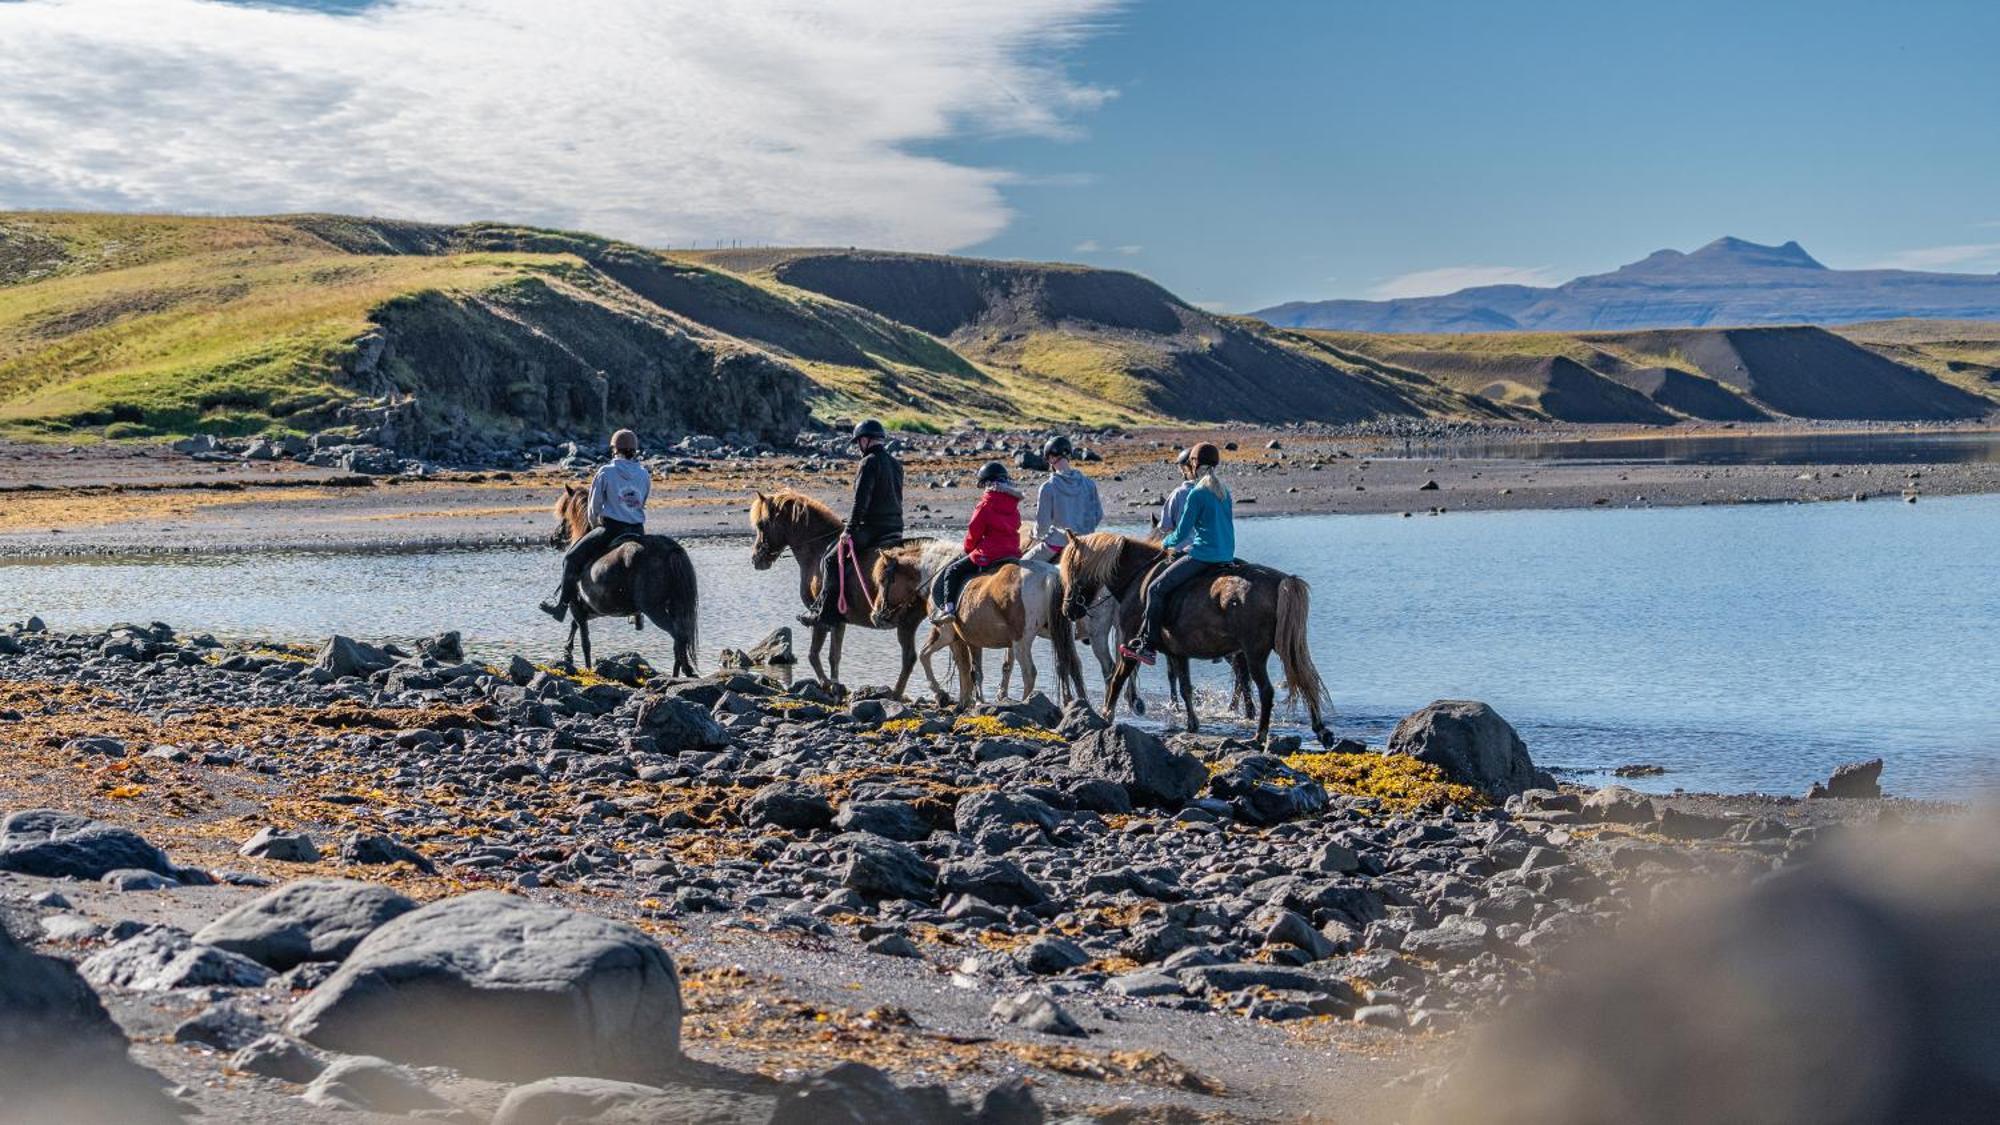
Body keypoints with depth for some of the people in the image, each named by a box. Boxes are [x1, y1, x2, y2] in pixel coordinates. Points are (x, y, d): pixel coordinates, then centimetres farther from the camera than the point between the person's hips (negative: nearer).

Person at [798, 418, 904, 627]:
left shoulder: (870, 462, -11)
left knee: (831, 559, -3)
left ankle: (822, 610, -9)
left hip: (870, 529, -8)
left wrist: (849, 529, -15)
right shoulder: (896, 465, 15)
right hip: (895, 529, 8)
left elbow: (861, 499, -17)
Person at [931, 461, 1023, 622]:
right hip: (1013, 553, 7)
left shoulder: (985, 505, -9)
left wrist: (969, 549, 17)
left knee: (953, 571, 4)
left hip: (988, 554, -7)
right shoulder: (1014, 506, 11)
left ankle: (948, 607, -10)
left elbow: (973, 532, -4)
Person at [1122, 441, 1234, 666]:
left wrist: (1166, 543, 11)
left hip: (1203, 555, -9)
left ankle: (1146, 645, -7)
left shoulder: (1197, 494, -14)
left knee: (1156, 589, -4)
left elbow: (1181, 532, -10)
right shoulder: (1224, 491, 11)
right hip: (1226, 554, 9)